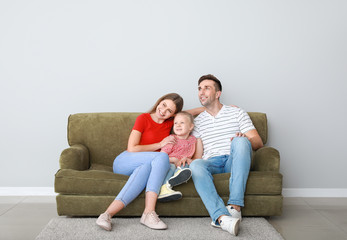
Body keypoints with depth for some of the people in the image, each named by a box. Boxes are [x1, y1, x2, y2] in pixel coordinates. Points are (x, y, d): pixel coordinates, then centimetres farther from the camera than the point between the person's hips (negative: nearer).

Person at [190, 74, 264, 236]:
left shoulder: (237, 113, 14)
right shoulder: (198, 121, 21)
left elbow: (258, 142, 5)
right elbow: (198, 155, 14)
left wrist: (244, 139, -18)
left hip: (235, 161, -1)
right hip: (211, 163, 1)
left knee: (240, 141, -33)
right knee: (195, 165, -33)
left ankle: (234, 206, -40)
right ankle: (221, 216, -51)